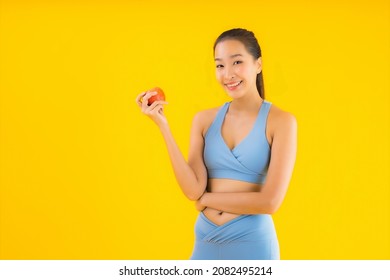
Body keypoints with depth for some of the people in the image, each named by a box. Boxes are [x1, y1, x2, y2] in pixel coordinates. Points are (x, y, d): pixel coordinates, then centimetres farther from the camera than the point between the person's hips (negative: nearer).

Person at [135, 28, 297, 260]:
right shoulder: (204, 120, 1)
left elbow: (270, 201, -15)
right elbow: (193, 190, -9)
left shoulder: (281, 121, -9)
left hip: (252, 244, -3)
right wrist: (163, 126, -11)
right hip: (205, 242, 3)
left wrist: (206, 198, -7)